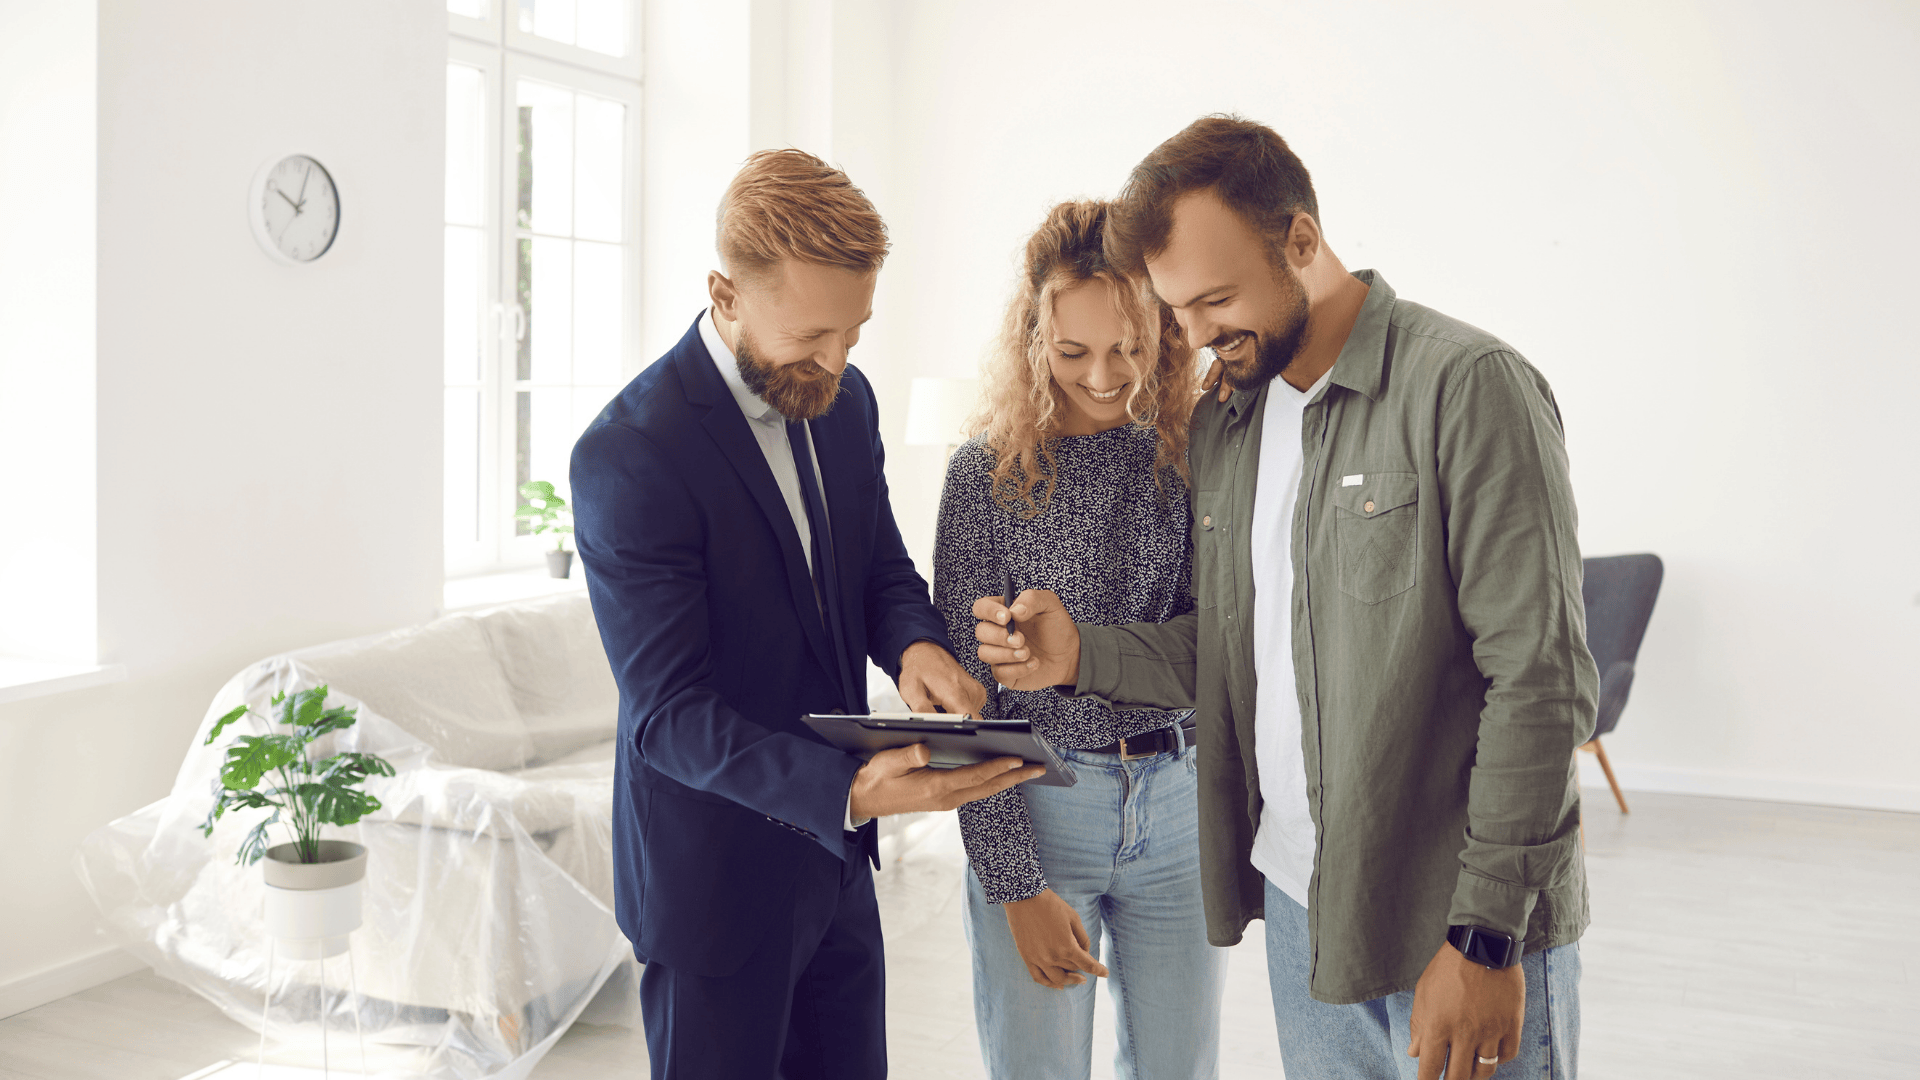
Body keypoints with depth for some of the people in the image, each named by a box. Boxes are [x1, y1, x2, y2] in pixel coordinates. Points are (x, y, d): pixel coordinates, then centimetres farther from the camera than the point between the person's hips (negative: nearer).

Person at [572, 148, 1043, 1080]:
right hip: (714, 880, -7)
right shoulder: (629, 455, -22)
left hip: (834, 861, 7)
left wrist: (915, 642, -13)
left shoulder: (843, 400, 1)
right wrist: (848, 788, -36)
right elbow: (668, 715, -23)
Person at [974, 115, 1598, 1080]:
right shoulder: (1221, 422, 9)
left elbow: (1540, 681, -16)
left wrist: (1487, 934, -17)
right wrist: (1084, 656, -3)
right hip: (1298, 905, 6)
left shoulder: (1469, 386, -13)